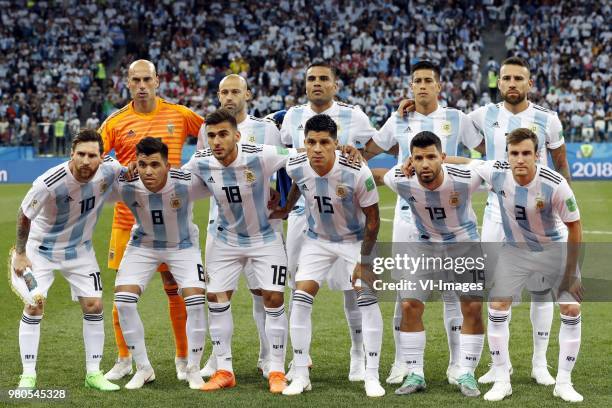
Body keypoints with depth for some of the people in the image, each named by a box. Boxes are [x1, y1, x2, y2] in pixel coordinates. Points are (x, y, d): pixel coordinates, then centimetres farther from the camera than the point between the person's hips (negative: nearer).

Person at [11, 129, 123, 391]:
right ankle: (28, 375, -1)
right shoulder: (49, 183, -33)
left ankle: (93, 372, 9)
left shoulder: (110, 171, -22)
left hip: (80, 249, 4)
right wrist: (20, 254, -10)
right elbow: (24, 216, -15)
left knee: (94, 305, -2)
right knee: (34, 306, -10)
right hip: (41, 248, -3)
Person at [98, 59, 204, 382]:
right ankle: (124, 360, 16)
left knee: (175, 288, 2)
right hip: (128, 218, 0)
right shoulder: (117, 122, 1)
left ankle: (183, 359, 14)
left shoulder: (179, 115, 2)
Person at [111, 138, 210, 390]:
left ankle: (193, 369, 3)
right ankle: (143, 368, 4)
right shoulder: (125, 186, -27)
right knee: (123, 299, -14)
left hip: (183, 244, -1)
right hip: (143, 244, 1)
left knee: (195, 299, -18)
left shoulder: (186, 183, -32)